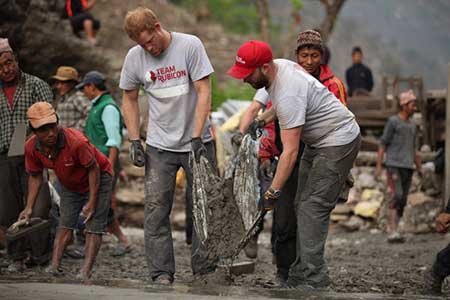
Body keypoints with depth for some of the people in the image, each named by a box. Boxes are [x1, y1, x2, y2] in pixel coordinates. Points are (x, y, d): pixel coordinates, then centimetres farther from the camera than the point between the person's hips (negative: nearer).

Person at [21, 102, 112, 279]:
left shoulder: (76, 141, -39)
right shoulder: (31, 147, -20)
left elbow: (93, 169, -25)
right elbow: (35, 177, -4)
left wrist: (92, 202, -24)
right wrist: (29, 208, -9)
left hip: (98, 178, -5)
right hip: (69, 184, 5)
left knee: (94, 226, -13)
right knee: (65, 223, 1)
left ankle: (86, 271, -18)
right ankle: (54, 266, -3)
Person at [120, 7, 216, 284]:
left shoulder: (190, 45, -10)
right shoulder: (135, 57, -1)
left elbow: (204, 92, -11)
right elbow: (130, 99, 11)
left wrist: (197, 138, -17)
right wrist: (134, 141, 3)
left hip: (197, 142, -2)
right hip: (160, 146, 2)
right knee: (156, 209, -4)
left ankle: (205, 270, 11)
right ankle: (162, 273, -1)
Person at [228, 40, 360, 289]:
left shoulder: (288, 95, -32)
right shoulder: (278, 65, -3)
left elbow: (290, 151, -33)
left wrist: (273, 192, -32)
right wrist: (262, 120, 6)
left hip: (338, 141, -11)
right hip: (317, 140, 11)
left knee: (312, 207, -16)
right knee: (303, 205, 9)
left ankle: (312, 279, -18)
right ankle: (301, 273, 11)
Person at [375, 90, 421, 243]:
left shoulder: (412, 126, 16)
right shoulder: (392, 121, -3)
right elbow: (382, 144, -4)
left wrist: (420, 170, 16)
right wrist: (378, 166, -10)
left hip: (408, 168, 6)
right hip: (393, 166, -6)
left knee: (402, 201, 3)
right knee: (396, 197, -18)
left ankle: (392, 232, 8)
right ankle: (392, 232, -21)